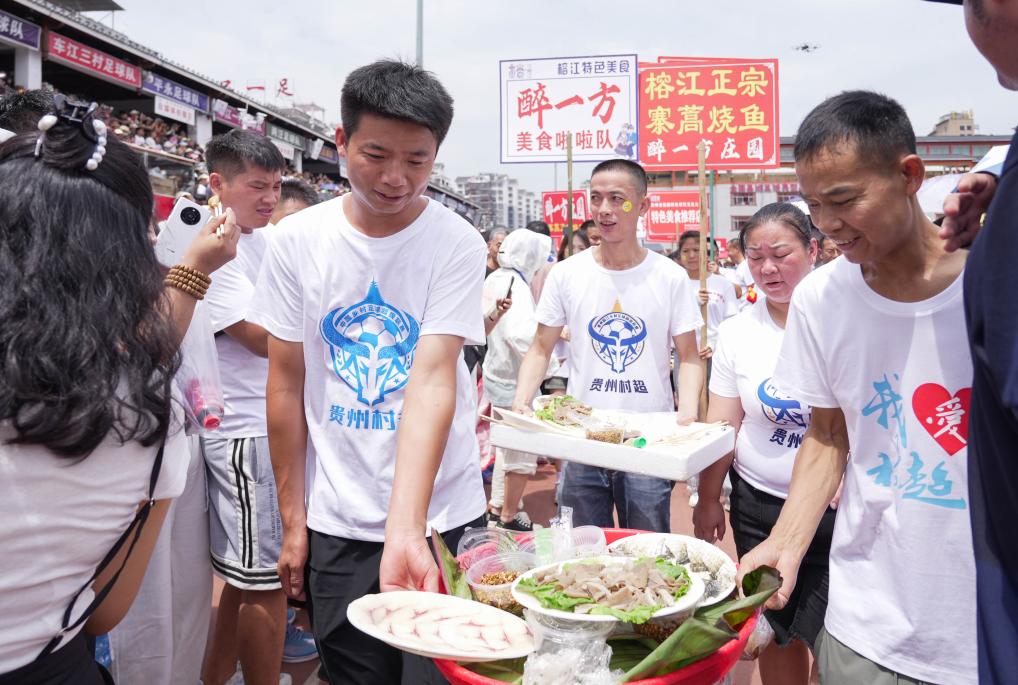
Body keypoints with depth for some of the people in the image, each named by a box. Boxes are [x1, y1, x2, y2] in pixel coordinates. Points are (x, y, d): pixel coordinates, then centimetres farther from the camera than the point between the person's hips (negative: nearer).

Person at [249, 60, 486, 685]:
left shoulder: (458, 245, -11)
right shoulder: (298, 240, -5)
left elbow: (432, 381, -21)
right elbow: (287, 384, 0)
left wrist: (407, 529, -31)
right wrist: (292, 520, 2)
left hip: (440, 516, -1)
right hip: (335, 522, 2)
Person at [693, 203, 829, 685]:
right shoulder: (737, 332, 1)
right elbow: (721, 427, 4)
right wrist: (708, 501, 5)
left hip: (834, 507, -2)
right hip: (758, 506, 3)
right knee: (777, 634, 15)